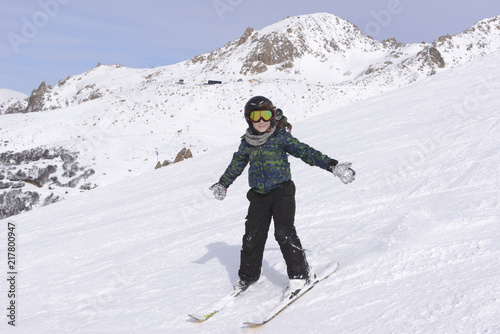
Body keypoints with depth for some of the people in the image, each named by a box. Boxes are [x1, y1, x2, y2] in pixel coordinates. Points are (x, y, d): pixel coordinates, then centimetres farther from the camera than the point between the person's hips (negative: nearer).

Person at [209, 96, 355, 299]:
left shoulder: (281, 137, -5)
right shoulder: (247, 143, 6)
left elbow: (305, 152, -9)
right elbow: (237, 164, 21)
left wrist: (332, 165, -17)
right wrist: (223, 184, 31)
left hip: (282, 192, -4)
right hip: (258, 196, 4)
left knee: (284, 233, -14)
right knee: (252, 236, 6)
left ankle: (299, 275, -2)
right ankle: (248, 275, 24)